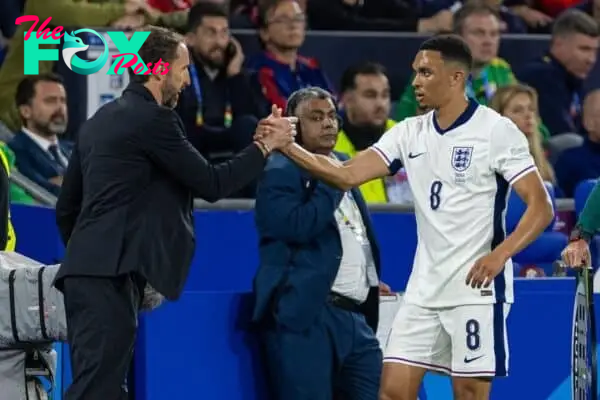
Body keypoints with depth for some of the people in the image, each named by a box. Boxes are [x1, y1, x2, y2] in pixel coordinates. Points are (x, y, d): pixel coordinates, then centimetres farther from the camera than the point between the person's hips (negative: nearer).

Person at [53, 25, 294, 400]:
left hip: (85, 271, 9)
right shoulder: (154, 118, -7)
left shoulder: (101, 119, 20)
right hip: (111, 276, -9)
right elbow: (211, 183, -5)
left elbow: (67, 208, 23)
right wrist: (266, 145, 6)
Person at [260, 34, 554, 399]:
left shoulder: (497, 130, -10)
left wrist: (500, 254, -26)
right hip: (424, 288, 6)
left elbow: (541, 206, -12)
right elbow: (347, 175, 4)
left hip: (477, 287, -6)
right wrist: (289, 147, -8)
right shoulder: (410, 133, 8)